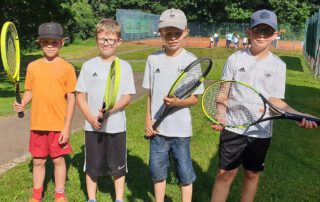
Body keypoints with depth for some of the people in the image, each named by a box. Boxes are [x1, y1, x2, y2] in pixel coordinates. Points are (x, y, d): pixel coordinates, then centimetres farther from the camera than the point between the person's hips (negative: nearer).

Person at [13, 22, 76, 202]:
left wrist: (67, 126, -9)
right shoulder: (32, 67, 3)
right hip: (38, 124, 3)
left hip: (59, 125, -3)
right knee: (38, 161, 14)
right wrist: (22, 103, -10)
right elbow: (29, 91, 13)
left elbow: (71, 98, -6)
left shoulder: (67, 67, -7)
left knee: (59, 160, 10)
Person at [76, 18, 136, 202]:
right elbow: (81, 96, 2)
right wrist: (91, 118, -12)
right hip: (92, 125, 1)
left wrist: (111, 109, -22)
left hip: (116, 126, -1)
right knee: (92, 166, 13)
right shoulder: (89, 66, 1)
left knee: (118, 166, 10)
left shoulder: (124, 66, -1)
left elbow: (127, 97, -4)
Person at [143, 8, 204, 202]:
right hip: (158, 128, 3)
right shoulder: (153, 59, 1)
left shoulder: (191, 61, -8)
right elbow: (150, 93, 8)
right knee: (157, 171, 15)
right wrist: (148, 119, 1)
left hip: (181, 130, -2)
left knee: (185, 174, 9)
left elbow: (194, 99, -6)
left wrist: (177, 102, -25)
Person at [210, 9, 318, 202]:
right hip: (233, 128, -1)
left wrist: (298, 115, -19)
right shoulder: (235, 59, -3)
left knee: (252, 174, 15)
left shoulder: (278, 66, 0)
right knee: (226, 173, 5)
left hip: (261, 131, 2)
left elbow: (275, 100, -2)